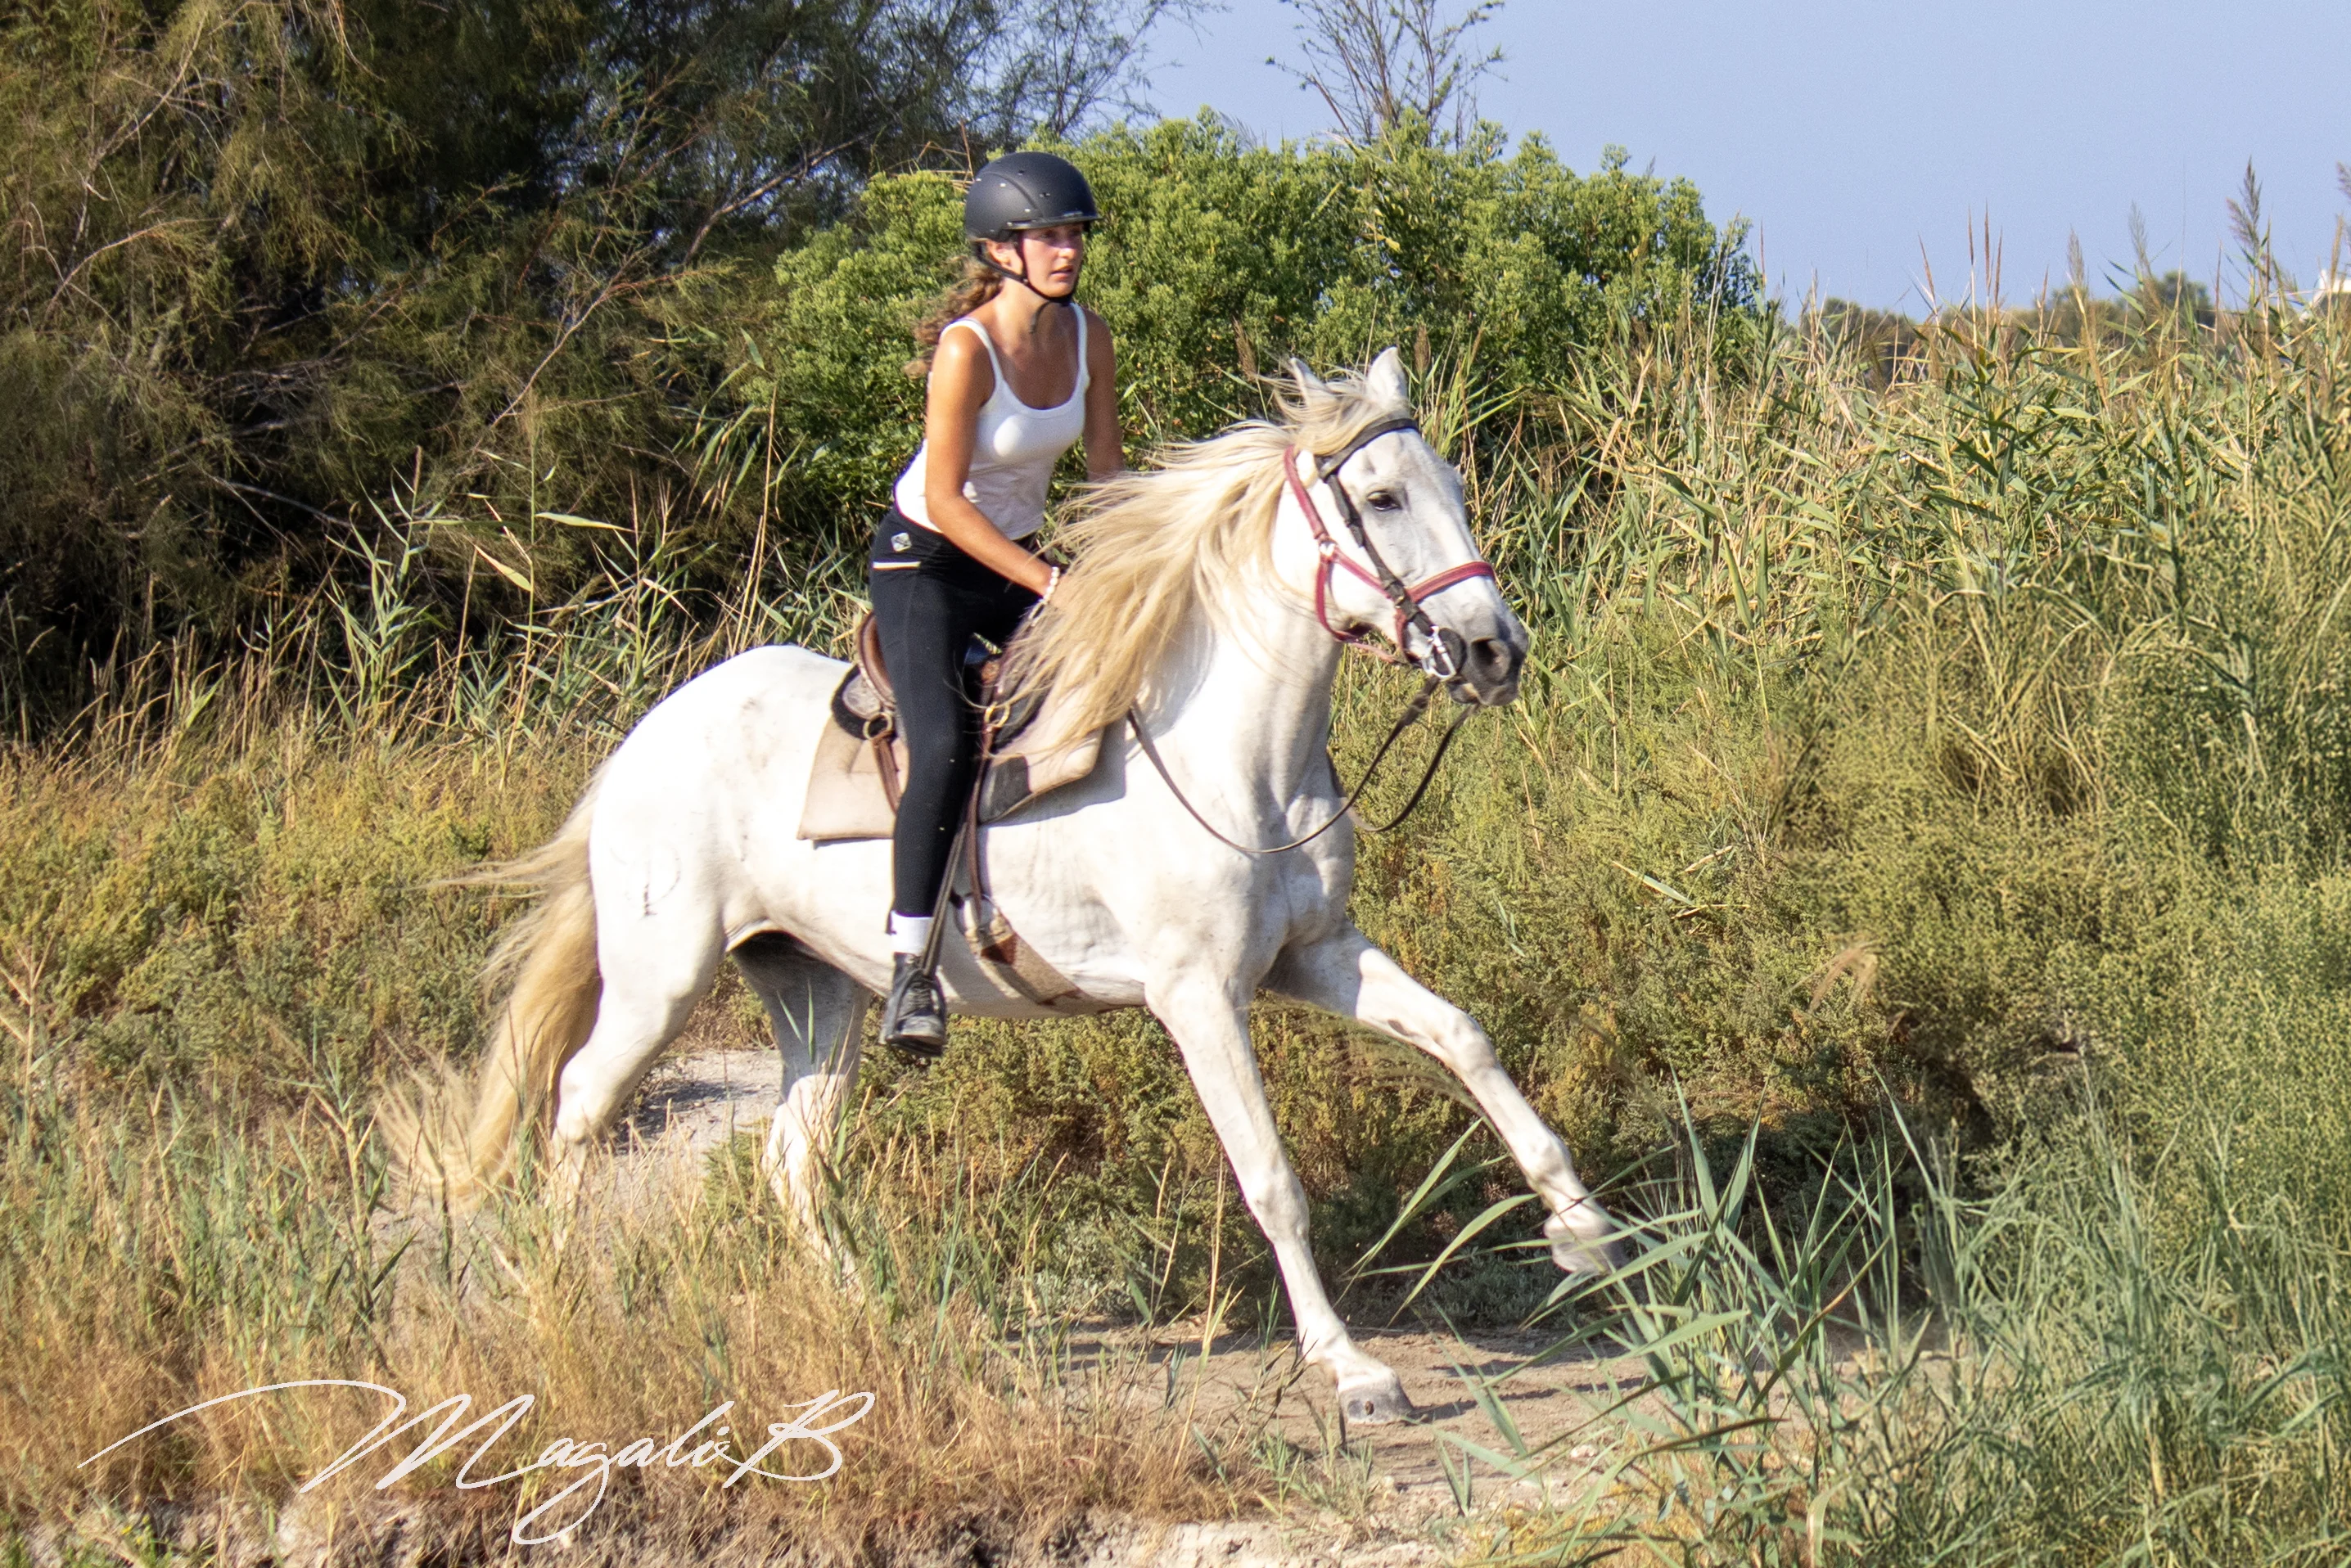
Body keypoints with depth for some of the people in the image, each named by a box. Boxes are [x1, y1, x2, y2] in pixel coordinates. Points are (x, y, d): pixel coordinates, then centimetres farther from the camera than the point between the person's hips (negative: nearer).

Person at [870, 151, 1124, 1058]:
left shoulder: (1086, 335, -4)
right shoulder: (967, 348, -24)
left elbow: (1107, 471, 6)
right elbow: (946, 499, -24)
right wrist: (1051, 584, -26)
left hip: (1016, 557, 8)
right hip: (925, 562, -8)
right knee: (947, 747, -27)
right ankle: (910, 970, -24)